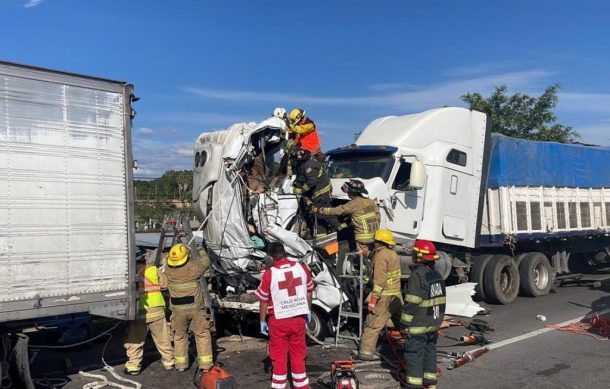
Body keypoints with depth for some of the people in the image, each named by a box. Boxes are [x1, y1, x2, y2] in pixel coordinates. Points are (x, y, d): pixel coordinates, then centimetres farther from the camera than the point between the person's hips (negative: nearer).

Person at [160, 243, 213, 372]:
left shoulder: (168, 271, -6)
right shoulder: (193, 267, -12)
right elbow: (205, 261, 7)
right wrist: (201, 251, 26)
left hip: (178, 310, 2)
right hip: (196, 308, -2)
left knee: (179, 336, 17)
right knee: (202, 335, 8)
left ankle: (180, 364, 22)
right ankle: (205, 363, 9)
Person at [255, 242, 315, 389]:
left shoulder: (269, 273, -14)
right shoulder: (301, 267, -4)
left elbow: (264, 300, -7)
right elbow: (309, 291, 8)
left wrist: (262, 321, 5)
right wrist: (308, 310, 23)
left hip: (279, 321, -3)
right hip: (299, 318, 3)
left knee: (279, 357, 9)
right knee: (298, 355, 15)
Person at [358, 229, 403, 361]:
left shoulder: (381, 255, -13)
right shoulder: (393, 254, 13)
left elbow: (380, 280, -20)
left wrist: (373, 299, -20)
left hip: (384, 296, -8)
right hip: (396, 295, 9)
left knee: (372, 323, -4)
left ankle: (366, 351, -3)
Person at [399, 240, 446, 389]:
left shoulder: (417, 276, -19)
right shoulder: (436, 275, 8)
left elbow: (411, 304, -19)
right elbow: (441, 301, 15)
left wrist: (404, 325, -11)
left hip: (418, 326, -8)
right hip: (433, 324, 8)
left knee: (414, 354, 0)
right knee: (429, 352, 16)